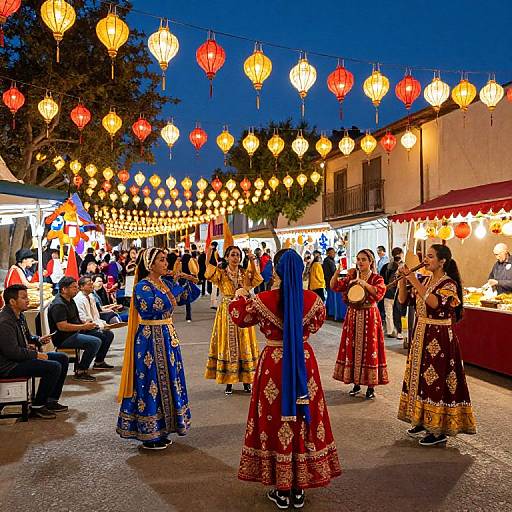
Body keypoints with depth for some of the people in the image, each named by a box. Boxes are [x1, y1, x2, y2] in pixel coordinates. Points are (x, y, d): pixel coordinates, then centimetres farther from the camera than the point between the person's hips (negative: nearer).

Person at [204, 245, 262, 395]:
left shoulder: (245, 273, 4)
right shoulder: (221, 274, -1)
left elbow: (257, 280, -16)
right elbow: (209, 274, -24)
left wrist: (253, 262, -25)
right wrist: (208, 259, -38)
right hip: (226, 313, -2)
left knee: (244, 344, 6)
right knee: (227, 345, 3)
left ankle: (246, 380, 17)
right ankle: (228, 381, 13)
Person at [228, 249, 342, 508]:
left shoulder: (262, 300, -13)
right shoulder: (312, 299, -8)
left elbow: (240, 318, 6)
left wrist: (240, 297, 24)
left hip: (274, 364, -2)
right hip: (304, 362, 2)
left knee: (275, 420, 10)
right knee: (302, 418, 14)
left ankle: (282, 491, 20)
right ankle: (299, 490, 24)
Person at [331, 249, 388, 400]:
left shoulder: (376, 278, -3)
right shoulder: (351, 277, 7)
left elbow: (380, 292, -23)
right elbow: (334, 286, -3)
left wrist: (365, 284, -32)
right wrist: (337, 272, -19)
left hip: (369, 317, -4)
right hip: (353, 316, 4)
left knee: (369, 349, 0)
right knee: (352, 349, 7)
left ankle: (371, 386, 9)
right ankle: (356, 383, 20)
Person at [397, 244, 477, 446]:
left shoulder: (449, 284, -12)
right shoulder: (424, 281, 8)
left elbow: (435, 303, -31)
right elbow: (403, 299, 7)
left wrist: (414, 281, -27)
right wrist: (403, 278, -6)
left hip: (439, 337, -8)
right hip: (421, 334, 8)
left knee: (436, 379, -4)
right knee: (420, 376, 13)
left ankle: (439, 431, 7)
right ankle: (423, 422, 27)